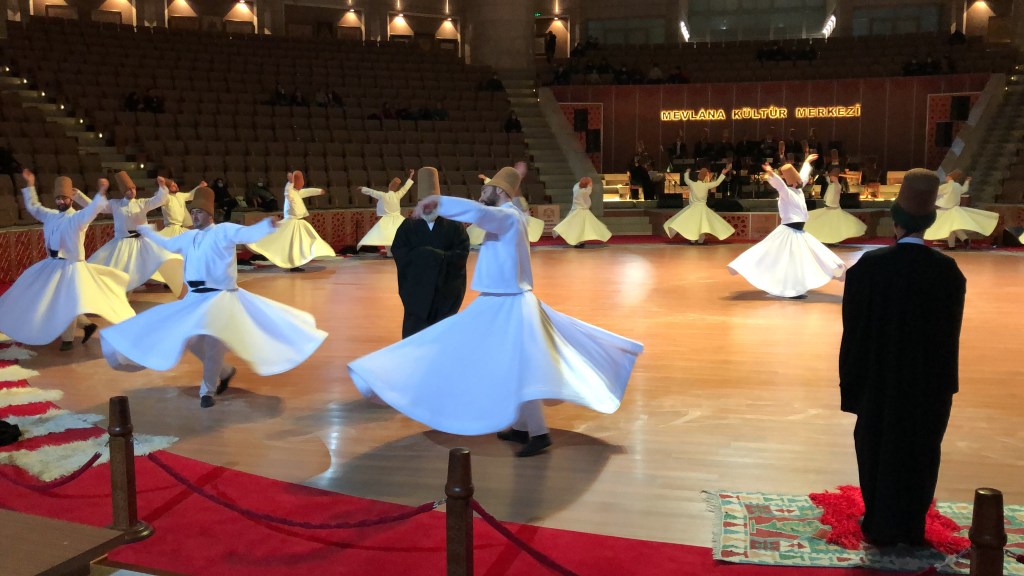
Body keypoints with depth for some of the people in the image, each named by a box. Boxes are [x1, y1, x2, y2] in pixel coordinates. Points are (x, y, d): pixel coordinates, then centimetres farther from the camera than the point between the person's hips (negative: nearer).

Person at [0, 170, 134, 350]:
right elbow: (33, 207, 23)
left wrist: (101, 193, -47)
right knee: (50, 300, 16)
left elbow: (92, 210, -31)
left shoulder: (78, 218, -12)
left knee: (66, 302, -3)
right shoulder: (51, 215, 9)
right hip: (52, 265, 8)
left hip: (70, 266, -8)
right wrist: (30, 185, 18)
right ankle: (86, 324, 26)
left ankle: (67, 339, 13)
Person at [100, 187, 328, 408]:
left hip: (220, 296, -7)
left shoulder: (223, 231, -6)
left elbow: (248, 233, -23)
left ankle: (207, 390, 0)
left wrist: (267, 225, -42)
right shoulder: (188, 237, 15)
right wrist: (147, 232, 47)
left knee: (213, 342, -18)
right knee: (192, 339, 9)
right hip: (194, 298, 8)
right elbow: (169, 244, 36)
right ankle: (223, 371, 31)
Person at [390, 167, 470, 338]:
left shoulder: (454, 227, 2)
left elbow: (461, 254, -10)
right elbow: (399, 254, -8)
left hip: (446, 290, 0)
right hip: (416, 290, 0)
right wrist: (437, 256, -17)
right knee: (414, 333, 0)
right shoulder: (408, 227, 5)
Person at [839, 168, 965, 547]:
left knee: (879, 454, 12)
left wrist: (851, 384, -1)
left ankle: (881, 528, 21)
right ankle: (912, 528, 25)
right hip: (930, 384, 2)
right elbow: (950, 334, 0)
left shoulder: (868, 267, -17)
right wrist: (943, 383, 12)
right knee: (920, 456, 15)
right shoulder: (948, 271, -9)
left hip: (879, 380, -2)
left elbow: (854, 331, -12)